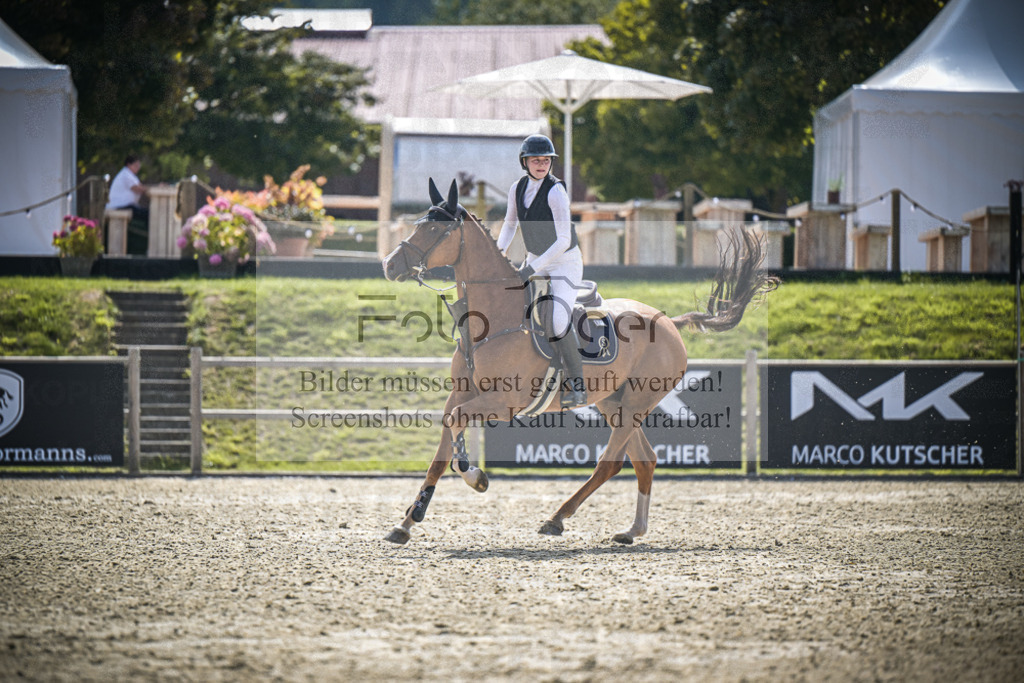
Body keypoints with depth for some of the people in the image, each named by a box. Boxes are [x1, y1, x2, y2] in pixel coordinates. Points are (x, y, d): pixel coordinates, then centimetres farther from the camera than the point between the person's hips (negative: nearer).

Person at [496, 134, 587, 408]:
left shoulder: (556, 192, -22)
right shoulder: (517, 188, -2)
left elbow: (563, 240, -25)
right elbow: (510, 223, 17)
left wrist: (533, 268, -27)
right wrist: (499, 252, 2)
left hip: (565, 264, -7)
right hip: (535, 262, 7)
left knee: (557, 320, -26)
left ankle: (578, 385, -13)